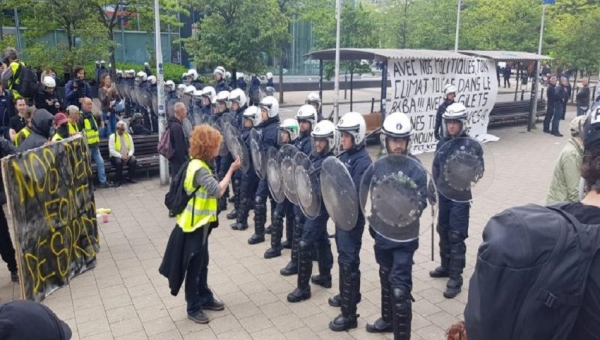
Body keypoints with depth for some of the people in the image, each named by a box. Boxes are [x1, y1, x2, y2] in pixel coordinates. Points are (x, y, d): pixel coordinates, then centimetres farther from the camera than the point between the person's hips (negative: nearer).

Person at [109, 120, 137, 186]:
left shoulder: (128, 136, 7)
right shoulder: (112, 136, -5)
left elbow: (132, 148, 5)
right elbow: (112, 151, -13)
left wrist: (129, 155, -16)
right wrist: (121, 156, -23)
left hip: (127, 156, 3)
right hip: (116, 156, -3)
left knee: (133, 160, -28)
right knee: (119, 161, -36)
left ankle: (130, 178, -12)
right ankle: (119, 180, -19)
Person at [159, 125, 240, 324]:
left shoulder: (197, 164, 7)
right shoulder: (199, 169, -24)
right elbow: (218, 191, -30)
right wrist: (231, 170, -24)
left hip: (199, 223, 10)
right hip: (194, 225, -10)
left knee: (202, 263, 20)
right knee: (193, 267, 4)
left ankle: (205, 298, 35)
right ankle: (193, 308, 18)